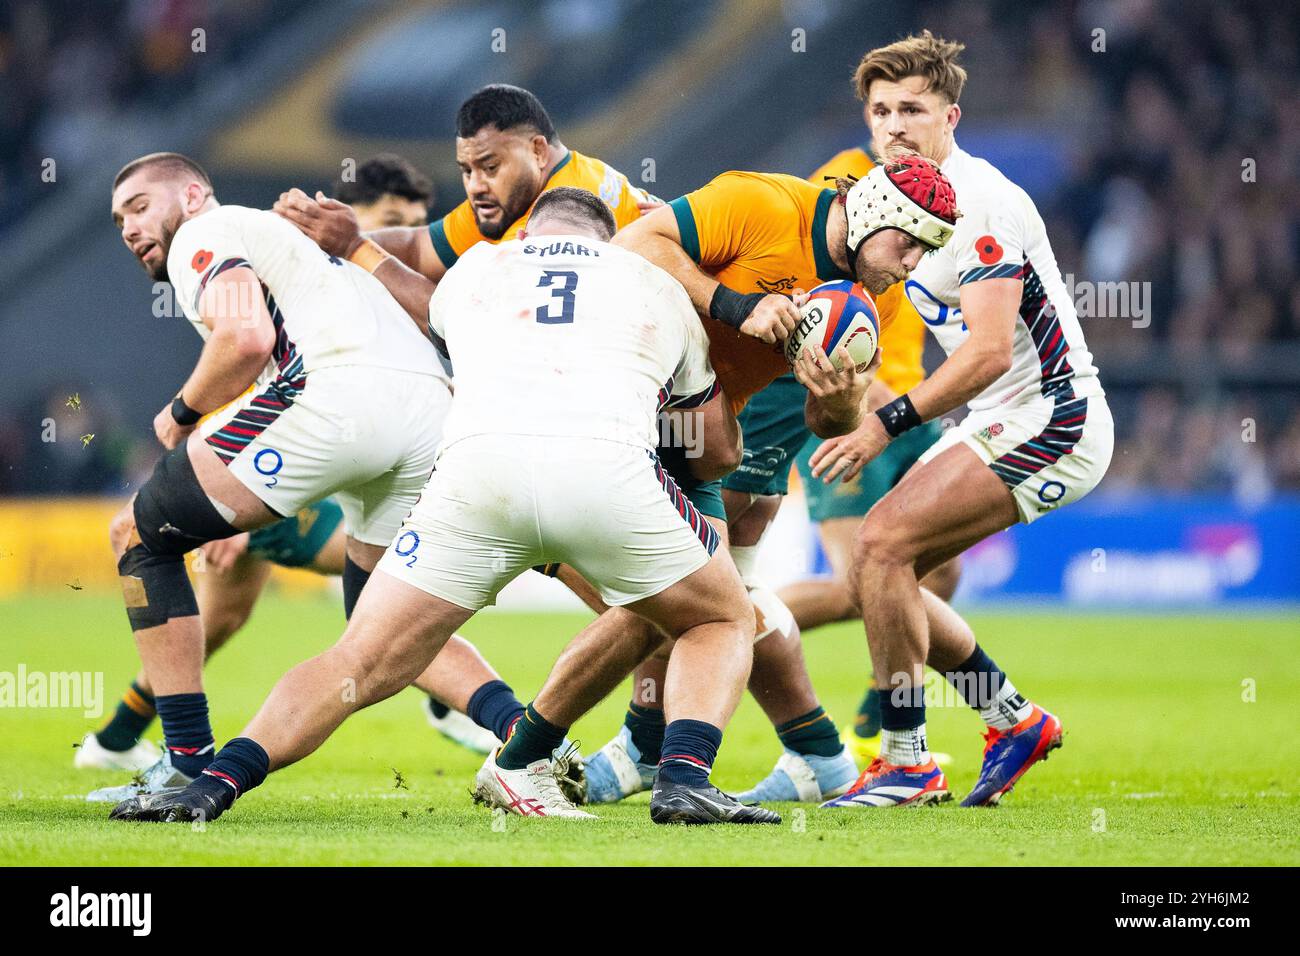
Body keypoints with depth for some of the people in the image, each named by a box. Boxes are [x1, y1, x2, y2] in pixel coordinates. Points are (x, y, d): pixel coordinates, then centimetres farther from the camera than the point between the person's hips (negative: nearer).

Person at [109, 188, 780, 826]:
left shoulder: (473, 269, 34)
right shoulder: (657, 286, 34)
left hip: (479, 461, 1)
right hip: (609, 465, 0)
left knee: (361, 664, 10)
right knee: (723, 622, 23)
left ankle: (215, 783, -10)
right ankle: (682, 780, -2)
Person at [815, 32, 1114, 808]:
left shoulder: (980, 200, -18)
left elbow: (990, 350, -25)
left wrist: (886, 426, -25)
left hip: (1048, 419, -10)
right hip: (998, 422, 10)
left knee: (883, 543, -19)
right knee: (881, 570, 6)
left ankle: (907, 761, -13)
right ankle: (1015, 721, 18)